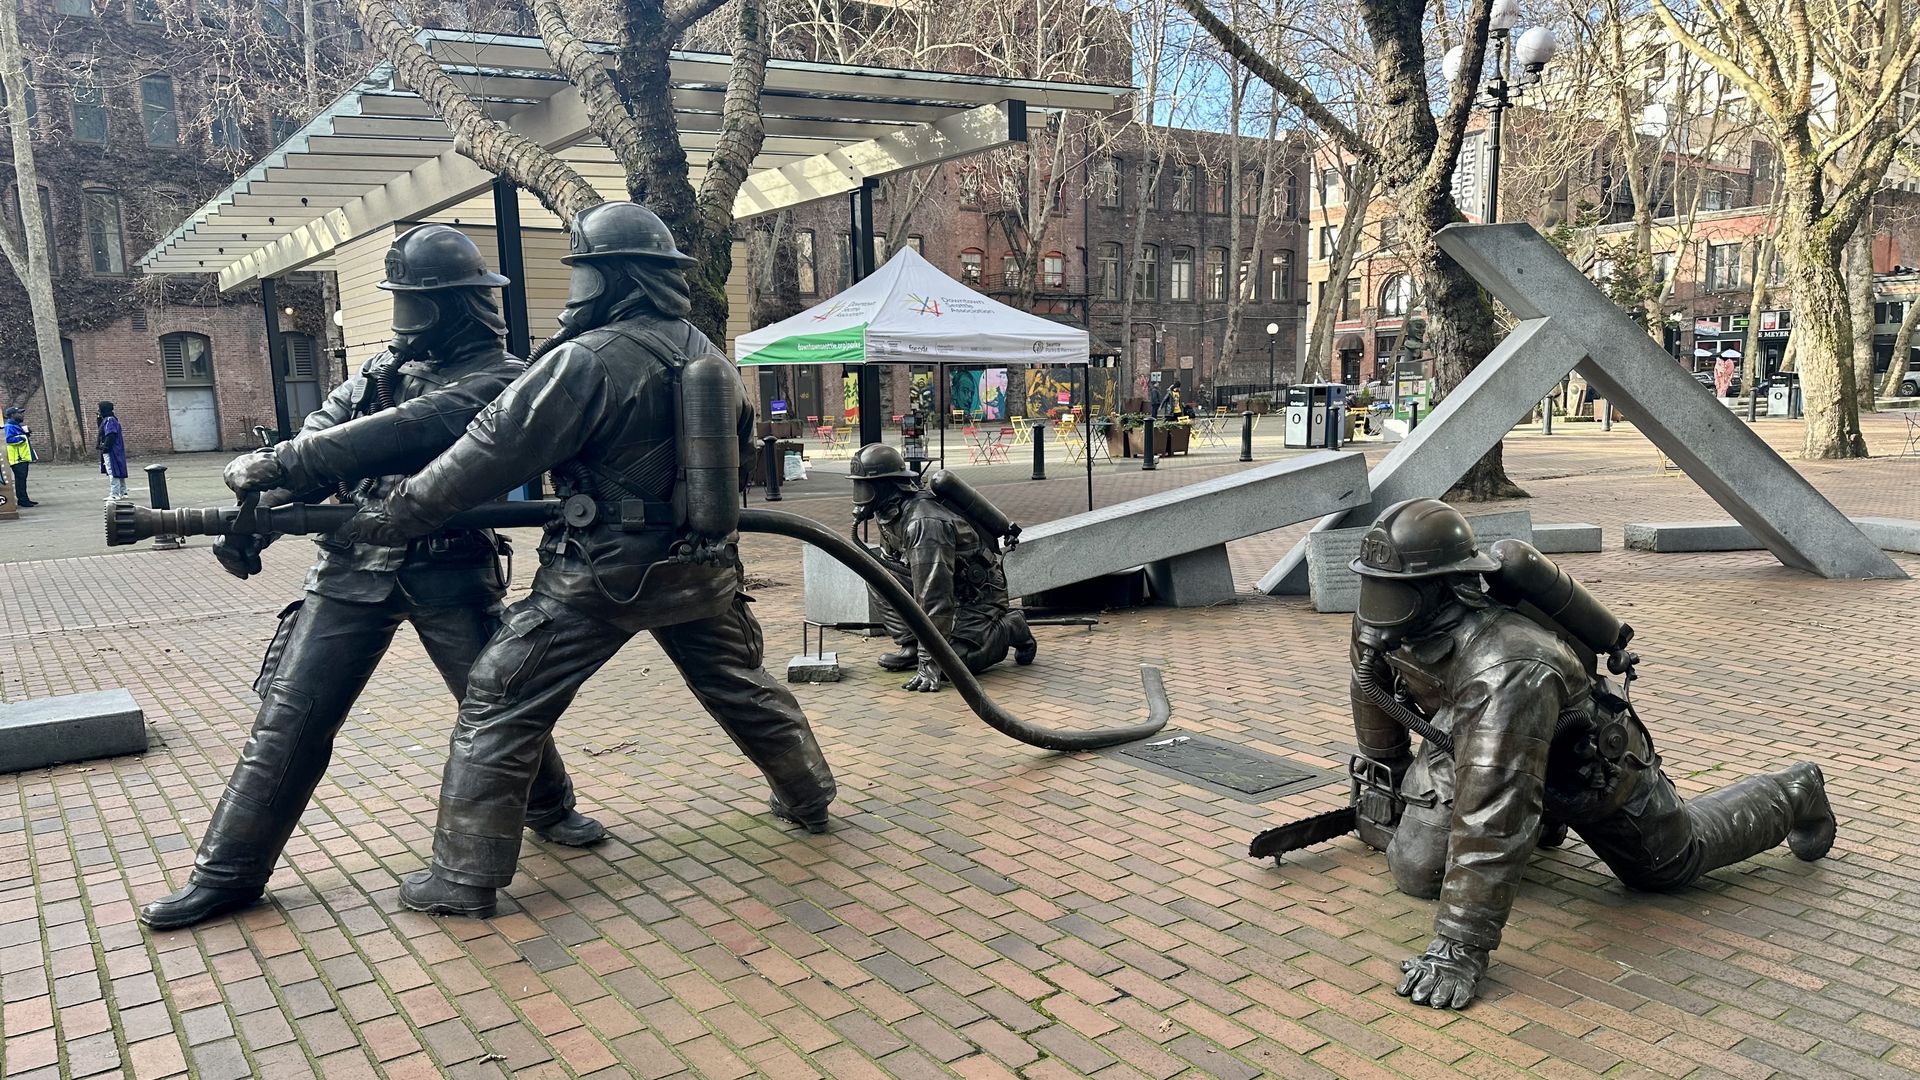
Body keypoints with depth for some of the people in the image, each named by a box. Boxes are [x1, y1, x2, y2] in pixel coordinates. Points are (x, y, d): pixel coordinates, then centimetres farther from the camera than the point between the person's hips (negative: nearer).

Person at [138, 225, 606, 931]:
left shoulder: (496, 377, -10)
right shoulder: (383, 368, 11)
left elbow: (403, 434, -24)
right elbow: (319, 437, 5)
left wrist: (278, 462, -25)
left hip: (450, 571, -4)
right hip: (355, 563, 4)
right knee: (289, 716, 2)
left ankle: (549, 807, 32)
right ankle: (228, 874, 13)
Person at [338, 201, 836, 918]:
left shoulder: (588, 359, -15)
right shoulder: (710, 354, 7)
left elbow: (491, 452, -14)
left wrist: (395, 516, -6)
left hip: (608, 570, -7)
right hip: (704, 565, 7)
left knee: (501, 702, 3)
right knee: (740, 684, 25)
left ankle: (463, 878, 6)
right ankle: (808, 797, 39)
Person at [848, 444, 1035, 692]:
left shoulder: (924, 523, -32)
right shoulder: (890, 515, -2)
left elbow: (933, 596, -35)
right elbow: (891, 561, 14)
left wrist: (928, 662, -34)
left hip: (978, 594, -8)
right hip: (949, 587, 8)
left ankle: (1010, 628, 2)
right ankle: (911, 647, -1)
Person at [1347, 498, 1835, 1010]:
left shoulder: (1506, 674, -48)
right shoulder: (1382, 626, -23)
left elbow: (1493, 817, -49)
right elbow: (1374, 691, 0)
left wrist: (1460, 949, -47)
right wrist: (1380, 779, 15)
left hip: (1594, 771, -6)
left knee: (1675, 862, 19)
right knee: (1416, 873, -1)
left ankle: (1791, 797, 48)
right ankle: (1544, 820, 28)